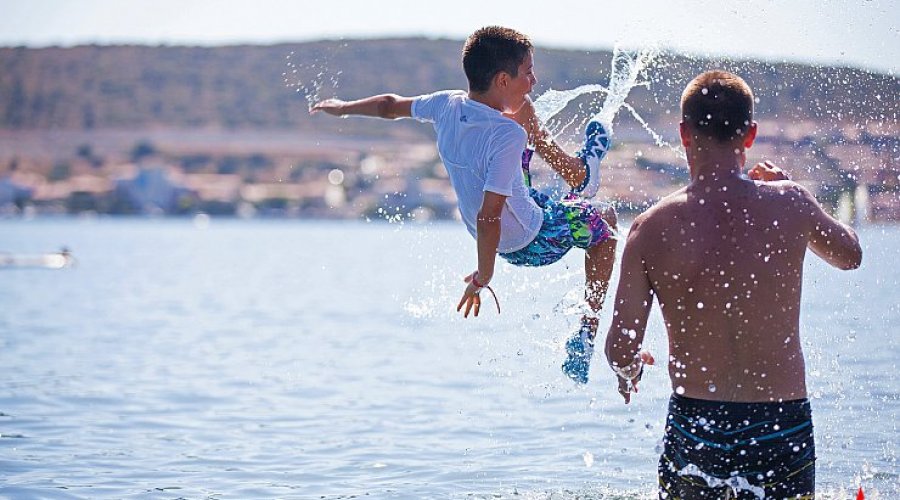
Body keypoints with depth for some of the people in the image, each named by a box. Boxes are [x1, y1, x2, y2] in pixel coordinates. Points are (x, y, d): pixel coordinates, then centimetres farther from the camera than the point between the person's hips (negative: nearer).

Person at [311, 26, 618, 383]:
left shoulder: (448, 105, -14)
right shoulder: (507, 134, -35)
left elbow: (390, 105, 4)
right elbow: (488, 217, -36)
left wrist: (342, 107, 23)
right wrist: (483, 277, -24)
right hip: (533, 241, -7)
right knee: (605, 220, 21)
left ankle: (579, 174, 45)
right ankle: (586, 336, 19)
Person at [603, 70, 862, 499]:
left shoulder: (652, 229, -7)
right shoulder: (790, 202, -5)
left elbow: (620, 350, -7)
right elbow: (849, 255, 18)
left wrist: (629, 369, 16)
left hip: (694, 424, 0)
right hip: (784, 425, 0)